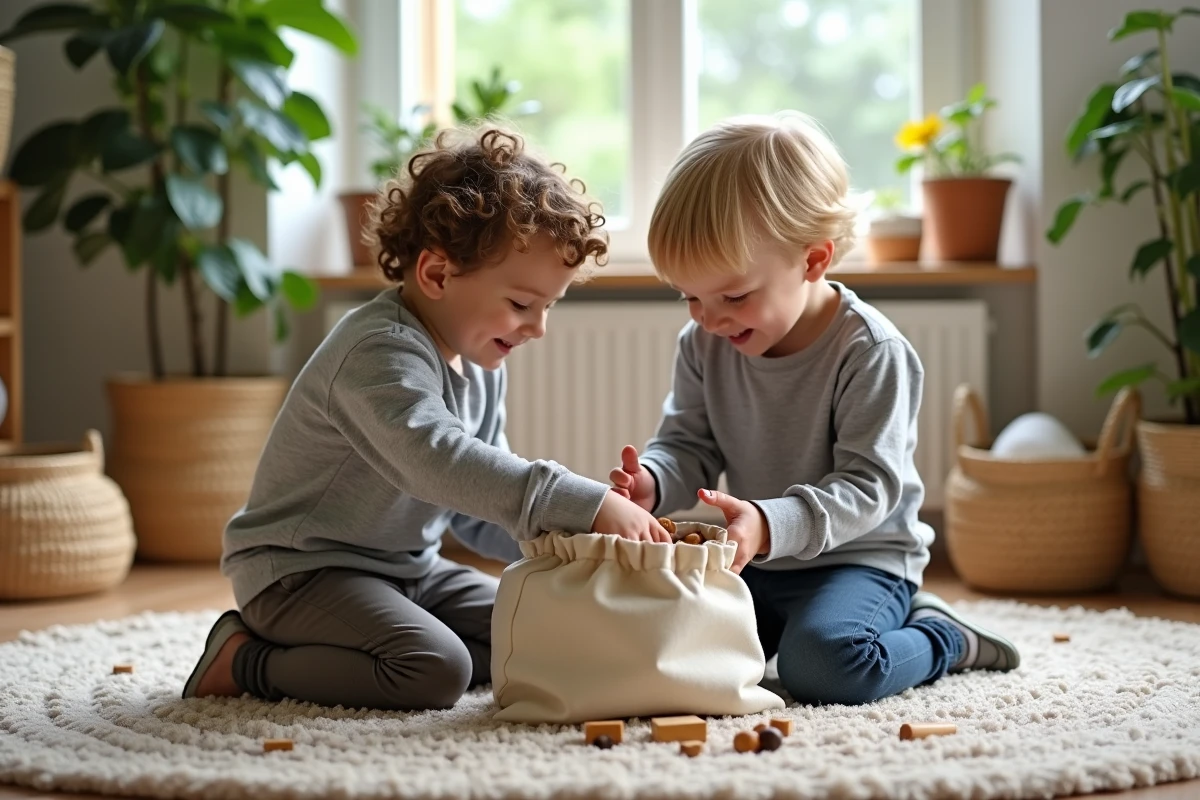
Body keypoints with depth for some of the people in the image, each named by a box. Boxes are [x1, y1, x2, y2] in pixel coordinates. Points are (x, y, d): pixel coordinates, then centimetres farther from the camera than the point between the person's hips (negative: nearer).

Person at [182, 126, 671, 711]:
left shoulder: (481, 367, 7)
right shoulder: (381, 355, -24)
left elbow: (475, 511, 13)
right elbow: (439, 462, -42)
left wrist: (560, 540, -6)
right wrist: (587, 505, -45)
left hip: (405, 568, 10)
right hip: (301, 569, -10)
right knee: (436, 671, -28)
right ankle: (248, 662, -9)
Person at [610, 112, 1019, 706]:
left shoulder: (871, 351, -19)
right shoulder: (704, 345, -1)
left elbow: (869, 485, -22)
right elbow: (687, 444, 4)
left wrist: (771, 525, -39)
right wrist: (652, 483, -22)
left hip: (859, 558, -7)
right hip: (753, 564, 7)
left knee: (822, 666, -33)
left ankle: (940, 637, 1)